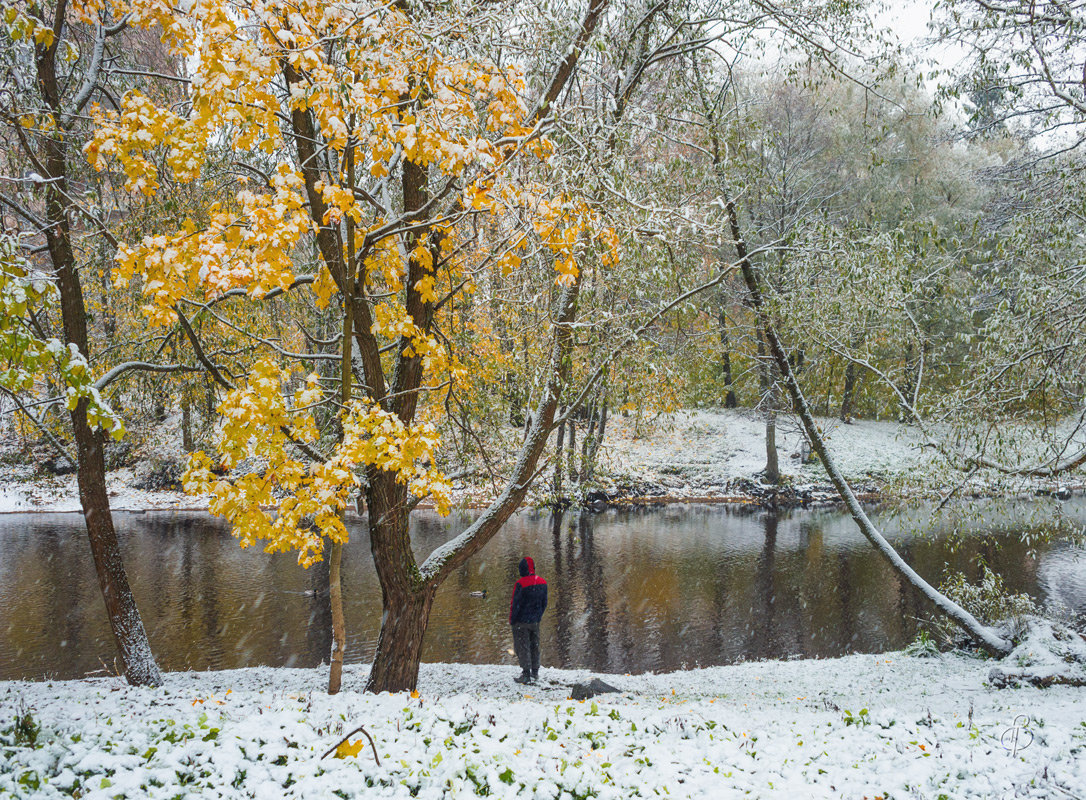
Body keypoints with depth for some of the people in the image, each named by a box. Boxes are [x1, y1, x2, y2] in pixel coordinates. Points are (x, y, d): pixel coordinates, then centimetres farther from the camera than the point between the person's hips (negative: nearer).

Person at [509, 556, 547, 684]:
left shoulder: (520, 584, -21)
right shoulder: (542, 582, 1)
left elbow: (516, 604, -17)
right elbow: (544, 603, 9)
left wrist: (512, 620, -5)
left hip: (522, 621, -6)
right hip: (535, 621, 6)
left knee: (522, 647, 2)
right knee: (534, 646, 16)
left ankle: (526, 674, 1)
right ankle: (535, 672, 23)